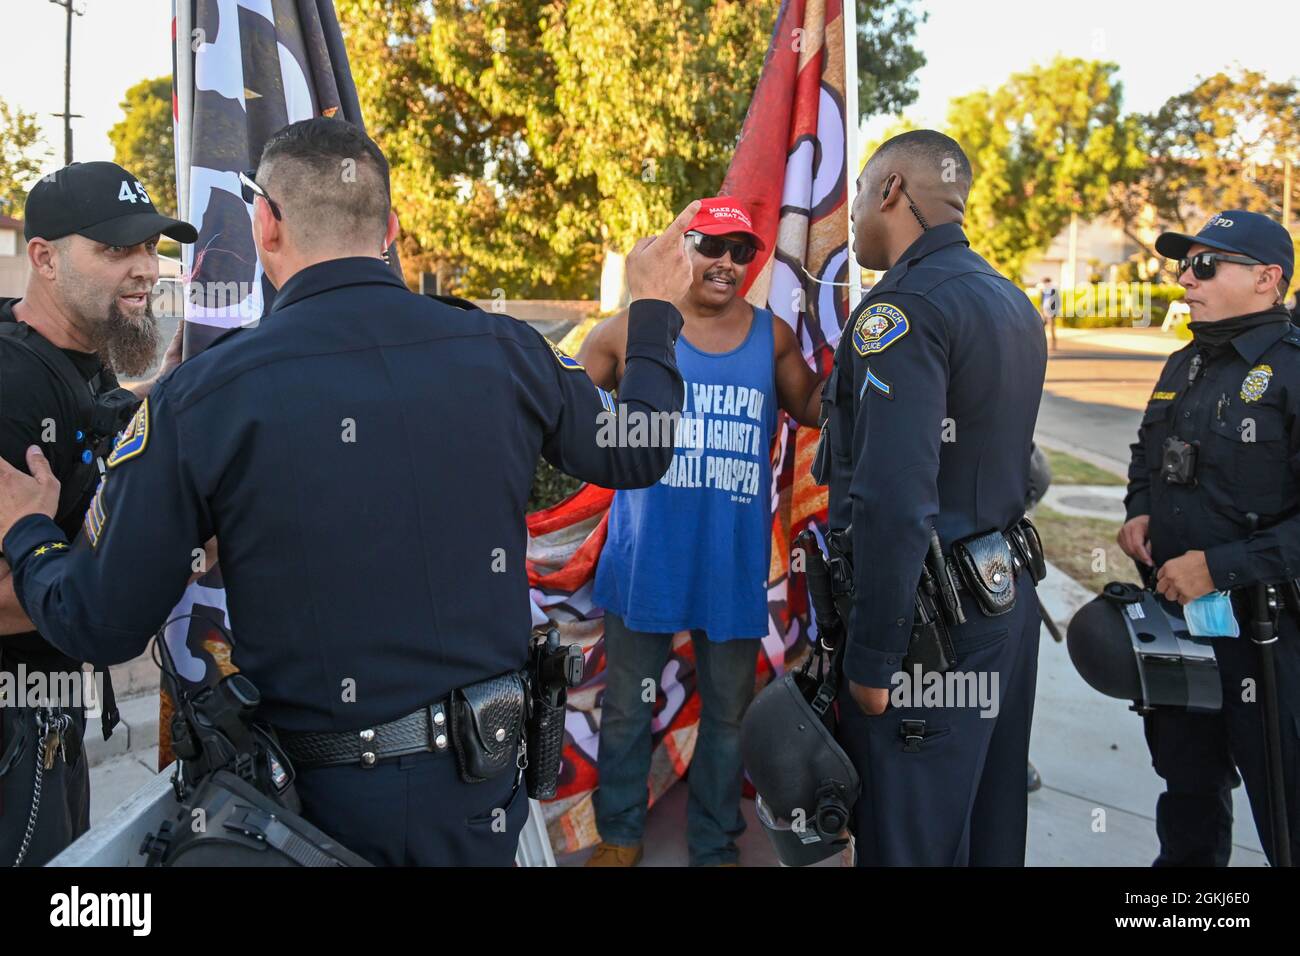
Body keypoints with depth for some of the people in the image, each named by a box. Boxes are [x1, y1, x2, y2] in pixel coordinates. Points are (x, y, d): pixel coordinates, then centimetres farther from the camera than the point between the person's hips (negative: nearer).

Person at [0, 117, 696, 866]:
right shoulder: (505, 351, -8)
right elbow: (639, 454, 8)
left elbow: (101, 627, -8)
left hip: (320, 800, -2)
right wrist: (655, 310, 25)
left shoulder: (199, 397, -15)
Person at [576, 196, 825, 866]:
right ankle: (620, 834, 36)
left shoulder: (773, 335, 3)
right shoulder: (632, 330, -4)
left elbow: (811, 409, 13)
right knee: (626, 706, 13)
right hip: (645, 556, -2)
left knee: (728, 712, 15)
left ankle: (715, 846, 35)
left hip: (735, 561, 2)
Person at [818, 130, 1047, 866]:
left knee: (910, 840, 5)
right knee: (990, 826, 20)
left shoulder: (904, 307, -17)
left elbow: (894, 502, -26)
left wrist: (871, 656, -20)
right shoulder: (1013, 303, 12)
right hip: (1007, 596, 9)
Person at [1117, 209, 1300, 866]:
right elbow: (1148, 456, 26)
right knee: (1186, 785, 24)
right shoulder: (1184, 366, 10)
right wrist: (1139, 511, 8)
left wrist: (1219, 567, -26)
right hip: (1174, 615, 7)